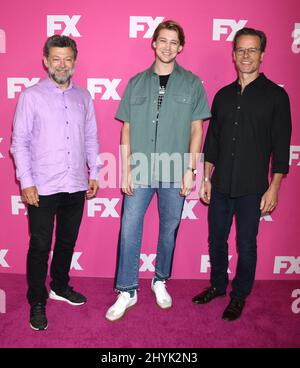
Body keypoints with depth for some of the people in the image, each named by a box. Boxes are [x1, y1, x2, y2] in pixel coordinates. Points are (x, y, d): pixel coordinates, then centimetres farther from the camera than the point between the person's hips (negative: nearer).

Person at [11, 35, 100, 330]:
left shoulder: (83, 97, 9)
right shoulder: (31, 96, -3)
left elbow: (91, 138, 13)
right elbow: (19, 142, -4)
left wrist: (94, 173, 9)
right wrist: (26, 181, -10)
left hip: (76, 186, 4)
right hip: (42, 187, -4)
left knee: (67, 241, 16)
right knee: (40, 246, 4)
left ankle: (60, 287, 37)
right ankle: (37, 302, 21)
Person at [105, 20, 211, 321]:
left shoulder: (192, 84, 5)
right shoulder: (136, 83, 7)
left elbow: (196, 130, 4)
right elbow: (127, 130, 6)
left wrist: (190, 170, -4)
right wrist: (126, 170, 0)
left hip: (174, 173, 0)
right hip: (140, 171, 1)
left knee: (169, 230, 11)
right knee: (129, 230, 0)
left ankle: (160, 282, 32)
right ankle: (127, 291, 15)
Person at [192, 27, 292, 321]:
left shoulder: (275, 95, -4)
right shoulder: (223, 95, 8)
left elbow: (281, 146, -6)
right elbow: (211, 140, 11)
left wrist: (273, 189, -10)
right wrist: (206, 178, 8)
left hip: (252, 188, -4)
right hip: (221, 185, 4)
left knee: (246, 245, 8)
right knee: (216, 240, 14)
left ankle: (239, 296, 28)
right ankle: (217, 285, 36)